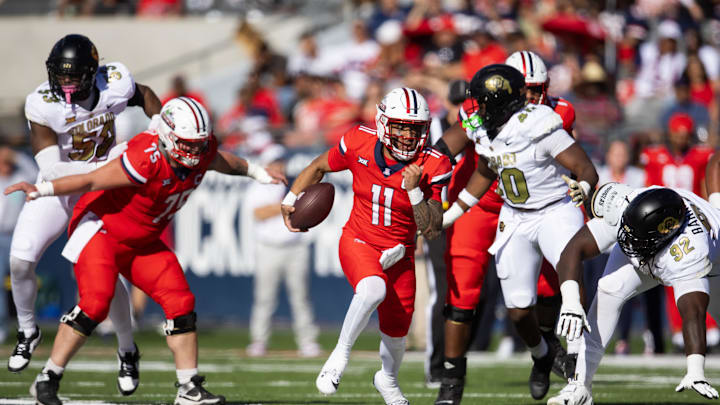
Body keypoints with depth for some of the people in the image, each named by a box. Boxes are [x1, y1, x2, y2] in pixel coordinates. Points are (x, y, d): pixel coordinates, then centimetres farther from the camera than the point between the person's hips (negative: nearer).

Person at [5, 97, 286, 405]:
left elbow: (224, 162, 16)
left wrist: (256, 172, 34)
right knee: (95, 302, -22)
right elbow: (91, 181, -27)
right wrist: (42, 190, -35)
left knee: (180, 304, -3)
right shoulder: (146, 162, -32)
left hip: (141, 242, 8)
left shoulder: (202, 152, -9)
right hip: (101, 229, -8)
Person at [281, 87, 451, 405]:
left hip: (398, 255, 2)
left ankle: (387, 378, 48)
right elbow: (319, 167, 6)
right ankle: (340, 354, -17)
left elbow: (432, 231, -18)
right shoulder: (359, 144, -16)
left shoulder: (431, 168, -16)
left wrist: (414, 191, -31)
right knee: (373, 289, -36)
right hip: (359, 244, -2)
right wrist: (291, 200, 11)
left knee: (396, 332, 14)